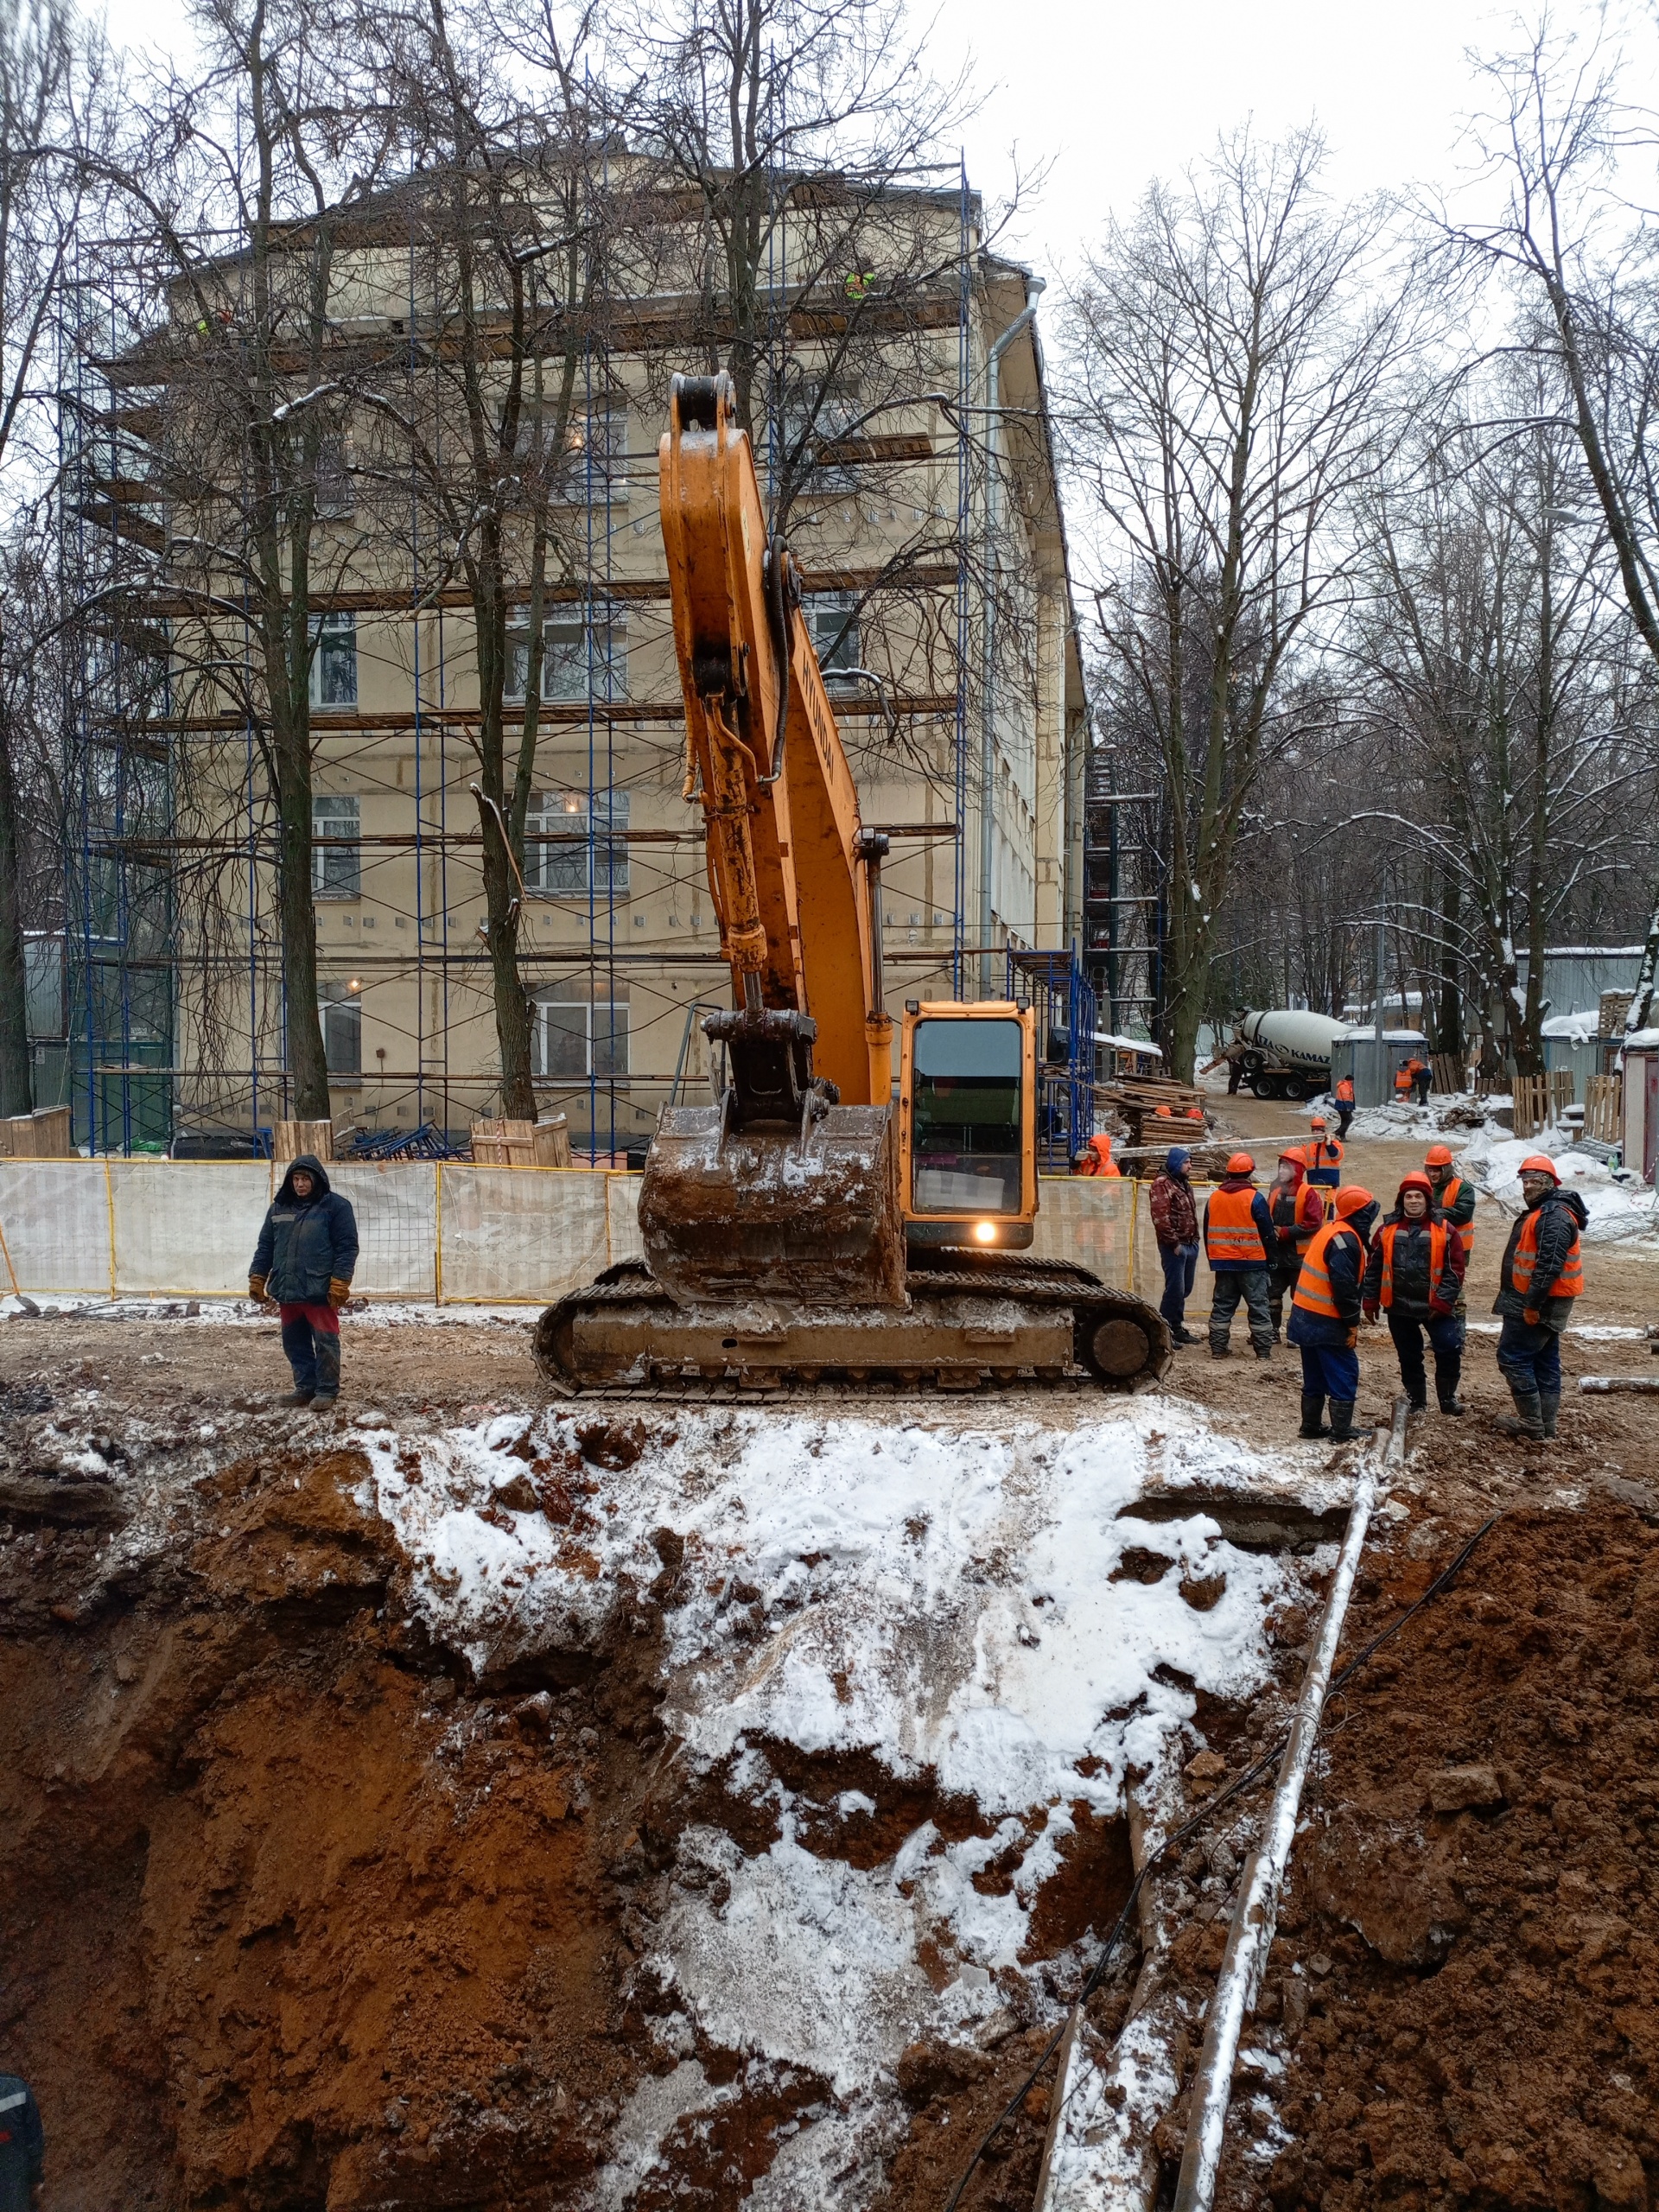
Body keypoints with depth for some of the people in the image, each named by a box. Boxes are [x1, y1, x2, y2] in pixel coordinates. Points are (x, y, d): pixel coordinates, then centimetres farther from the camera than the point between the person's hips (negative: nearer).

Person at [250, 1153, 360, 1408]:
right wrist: (257, 1278, 9)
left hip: (320, 1291, -6)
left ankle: (327, 1390, 10)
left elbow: (347, 1247, -8)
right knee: (294, 1343, 12)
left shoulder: (336, 1206, -4)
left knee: (325, 1343, 0)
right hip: (287, 1290, 6)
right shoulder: (279, 1208, 12)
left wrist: (339, 1283, -15)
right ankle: (305, 1388, 23)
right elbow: (265, 1246, 17)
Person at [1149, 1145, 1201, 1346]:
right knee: (1175, 1289, -9)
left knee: (1185, 1289, 13)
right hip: (1174, 1246, -9)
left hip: (1190, 1244, 9)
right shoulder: (1162, 1185, -10)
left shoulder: (1185, 1185, 20)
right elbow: (1160, 1217, -19)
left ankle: (1177, 1327, 23)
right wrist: (1174, 1243, -19)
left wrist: (1195, 1238, 15)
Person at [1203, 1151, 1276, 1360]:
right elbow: (1267, 1232, -7)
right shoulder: (1255, 1198, -11)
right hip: (1252, 1262, -4)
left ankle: (1218, 1348, 10)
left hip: (1222, 1262, 4)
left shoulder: (1213, 1198, 5)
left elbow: (1207, 1232, 13)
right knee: (1258, 1306, 2)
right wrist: (1268, 1257, 8)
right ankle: (1263, 1351, 2)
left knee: (1222, 1306, 10)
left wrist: (1212, 1259, 21)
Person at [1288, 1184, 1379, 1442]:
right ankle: (1341, 1430, 3)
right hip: (1326, 1322, -10)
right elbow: (1344, 1285, -23)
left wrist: (1350, 1320, 19)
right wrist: (1353, 1323, -15)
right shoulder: (1347, 1239, -18)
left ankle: (1311, 1425, 22)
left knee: (1315, 1374, 16)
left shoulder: (1331, 1231, 13)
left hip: (1306, 1315, 10)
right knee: (1344, 1373, -1)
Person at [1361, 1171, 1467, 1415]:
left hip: (1435, 1307, -2)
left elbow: (1454, 1269, -6)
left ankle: (1448, 1398, 15)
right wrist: (1370, 1301, 4)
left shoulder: (1444, 1230, -4)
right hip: (1399, 1306, 2)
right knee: (1409, 1357, 11)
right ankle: (1417, 1402, 25)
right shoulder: (1388, 1229, 2)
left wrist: (1442, 1302, -12)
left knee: (1450, 1350, -5)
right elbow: (1374, 1268, 6)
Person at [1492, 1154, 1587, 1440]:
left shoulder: (1555, 1217, -20)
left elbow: (1549, 1266, -28)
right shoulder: (1542, 1211, 16)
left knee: (1512, 1356, -7)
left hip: (1536, 1304, -11)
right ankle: (1546, 1422, 19)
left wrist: (1532, 1304, -27)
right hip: (1543, 1304, 11)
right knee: (1545, 1360, 13)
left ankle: (1532, 1421, -4)